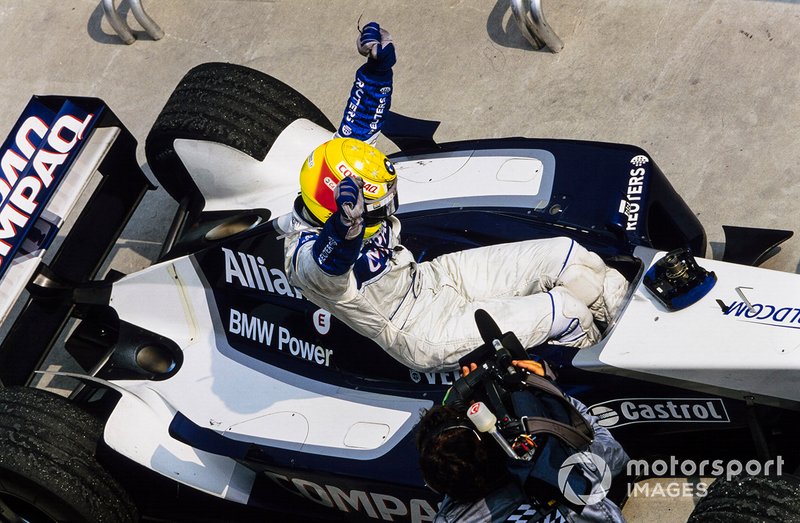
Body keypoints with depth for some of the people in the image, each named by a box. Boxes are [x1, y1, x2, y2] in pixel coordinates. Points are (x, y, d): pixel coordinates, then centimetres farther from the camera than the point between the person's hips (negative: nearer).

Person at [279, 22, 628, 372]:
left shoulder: (339, 175, -10)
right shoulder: (307, 257, -32)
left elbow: (357, 131, 1)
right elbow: (331, 264, -55)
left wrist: (378, 67, -9)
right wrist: (348, 225, -77)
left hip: (429, 277, 8)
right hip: (424, 333, -8)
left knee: (565, 253, 0)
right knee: (567, 310, -14)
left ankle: (620, 298, 26)